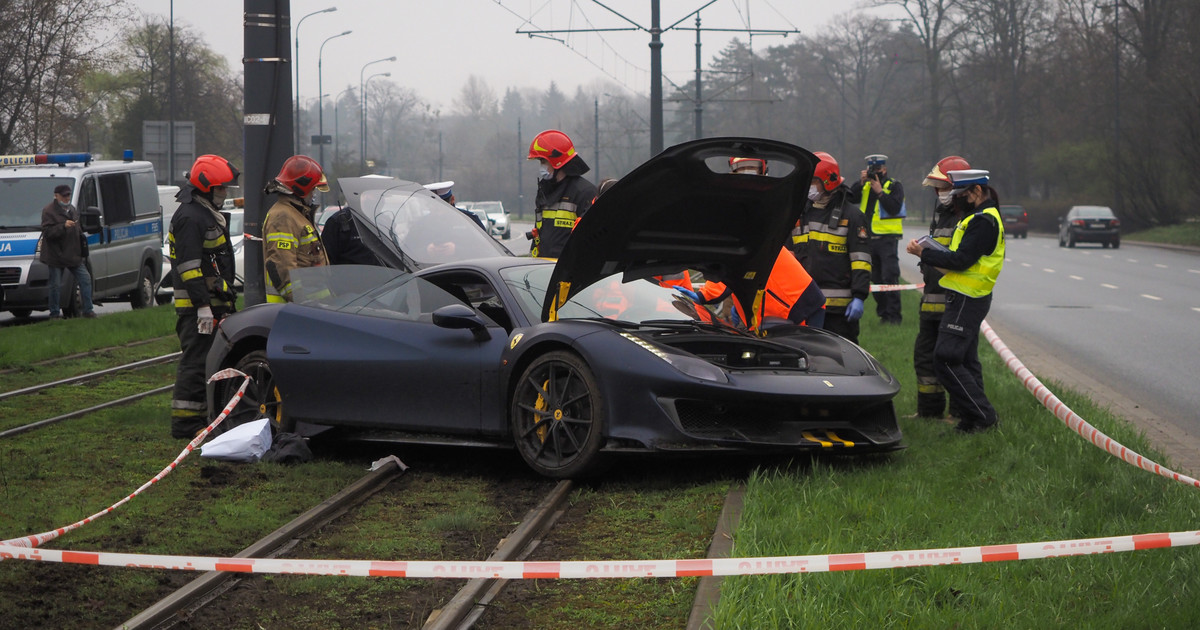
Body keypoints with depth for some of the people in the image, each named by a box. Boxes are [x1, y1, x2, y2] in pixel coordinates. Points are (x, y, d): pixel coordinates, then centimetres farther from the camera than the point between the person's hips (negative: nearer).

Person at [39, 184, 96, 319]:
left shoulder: (72, 209, 15)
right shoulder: (48, 211, -9)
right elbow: (47, 232, -20)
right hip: (56, 256, -7)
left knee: (85, 279, 1)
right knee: (56, 285, -1)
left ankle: (88, 310, 7)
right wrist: (64, 226, -28)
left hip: (73, 255, 7)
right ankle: (55, 313, 9)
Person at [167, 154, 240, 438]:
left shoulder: (209, 215, 20)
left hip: (213, 302, 11)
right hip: (195, 305, -11)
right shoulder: (190, 218, -14)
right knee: (196, 361, -10)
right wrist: (202, 306, -25)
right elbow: (189, 266, -21)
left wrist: (225, 302, 27)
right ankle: (185, 423, -9)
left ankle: (206, 416, 20)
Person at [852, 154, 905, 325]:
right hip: (868, 238, 5)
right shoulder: (865, 186, 14)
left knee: (889, 277, -12)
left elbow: (895, 208, -14)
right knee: (876, 278, 9)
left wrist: (880, 192, -18)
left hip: (887, 238, -5)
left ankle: (893, 315, -11)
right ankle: (883, 313, 16)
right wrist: (861, 183, -12)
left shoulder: (894, 186, 0)